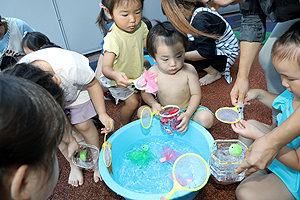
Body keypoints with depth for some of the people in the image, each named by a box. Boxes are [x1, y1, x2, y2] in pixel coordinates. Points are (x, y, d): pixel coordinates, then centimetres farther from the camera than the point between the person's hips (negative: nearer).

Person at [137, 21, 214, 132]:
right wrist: (153, 104, -24)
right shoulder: (152, 73, -17)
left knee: (207, 119, -24)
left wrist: (188, 115, -29)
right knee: (142, 112, -17)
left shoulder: (189, 71, -21)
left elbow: (196, 94, -14)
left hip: (187, 109, -1)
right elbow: (145, 92, -2)